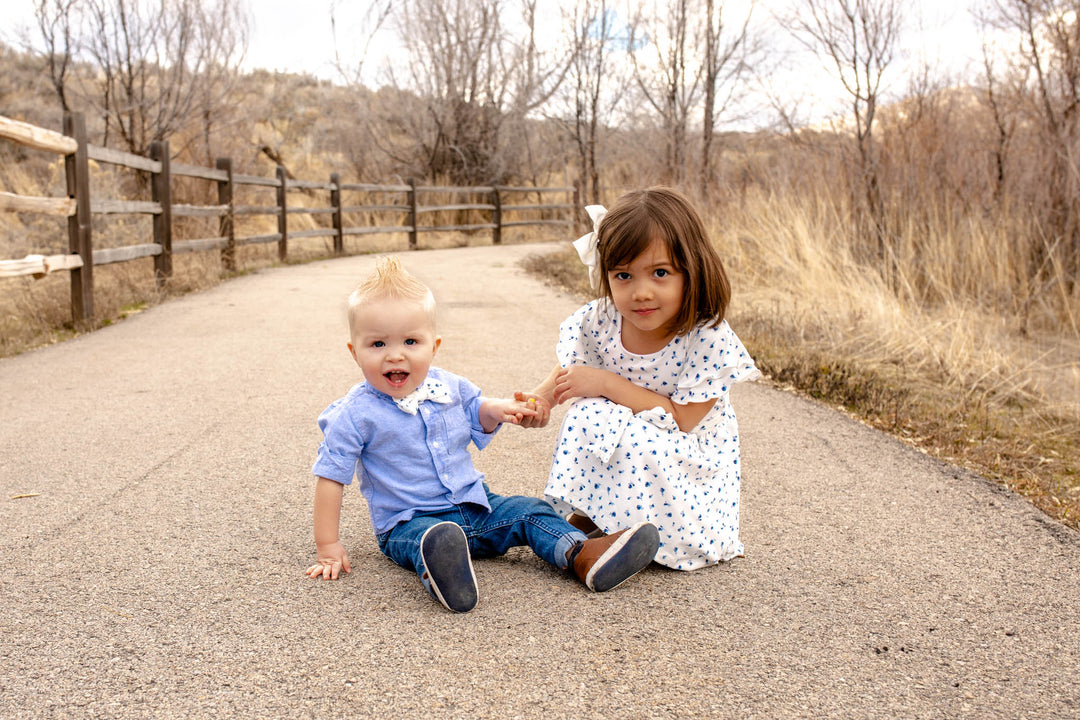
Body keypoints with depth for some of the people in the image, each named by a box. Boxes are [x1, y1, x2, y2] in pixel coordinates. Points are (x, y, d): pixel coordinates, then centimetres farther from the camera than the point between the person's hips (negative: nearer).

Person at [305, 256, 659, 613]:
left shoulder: (449, 387, 1)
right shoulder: (356, 415, -13)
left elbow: (474, 412, 23)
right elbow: (330, 478, -9)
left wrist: (494, 410, -2)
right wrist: (328, 548, -10)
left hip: (475, 506, 6)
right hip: (409, 523, -6)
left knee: (528, 510, -9)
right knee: (431, 536, -37)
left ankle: (583, 557, -24)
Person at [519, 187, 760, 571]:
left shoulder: (709, 339, -24)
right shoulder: (598, 322, -12)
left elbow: (682, 420, -26)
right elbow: (569, 373, 4)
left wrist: (609, 384, -27)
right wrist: (541, 397, -19)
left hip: (685, 456, -4)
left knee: (642, 445, -33)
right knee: (587, 414, -23)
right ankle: (586, 515, -5)